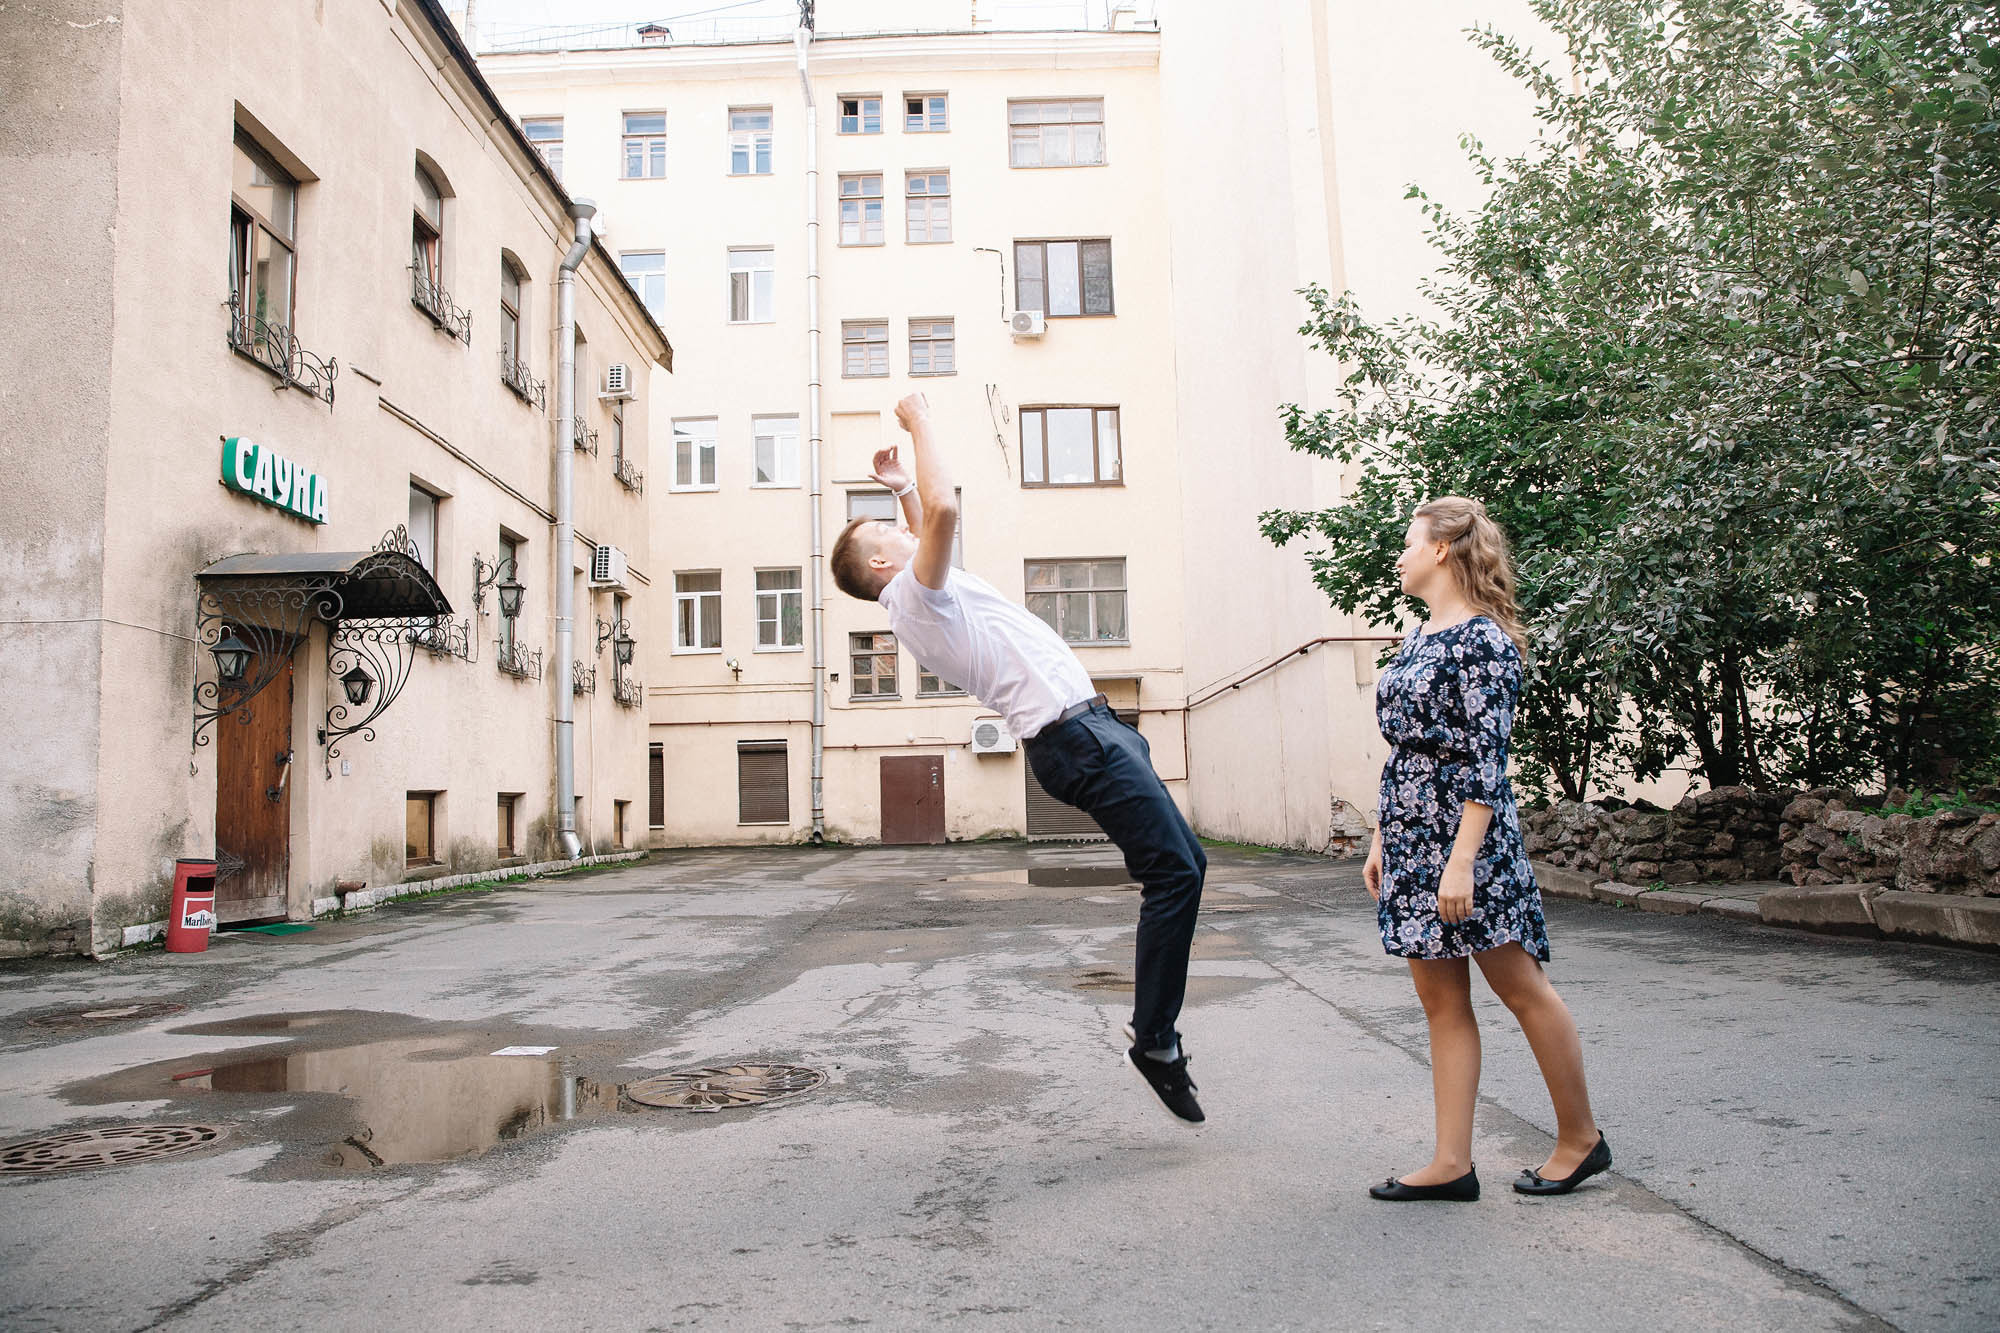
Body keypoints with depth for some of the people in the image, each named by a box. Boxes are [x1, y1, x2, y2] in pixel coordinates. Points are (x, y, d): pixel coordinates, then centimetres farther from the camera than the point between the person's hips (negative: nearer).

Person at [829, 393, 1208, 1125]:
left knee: (1183, 863, 13)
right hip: (1074, 732, -10)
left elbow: (932, 528, 42)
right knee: (1175, 871, -13)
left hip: (1089, 725, 10)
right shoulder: (915, 594, -8)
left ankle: (1152, 1010, 20)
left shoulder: (924, 592, 21)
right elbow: (944, 512, -23)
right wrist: (918, 424, -11)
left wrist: (903, 488, 31)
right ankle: (1155, 1039, -6)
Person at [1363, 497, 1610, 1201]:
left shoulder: (1482, 639, -11)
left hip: (1466, 839, -9)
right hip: (1410, 840, 9)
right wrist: (1382, 840, 16)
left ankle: (1581, 1137, 24)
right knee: (1441, 1000, 9)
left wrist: (1463, 860, -21)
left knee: (1522, 988, 6)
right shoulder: (1418, 639, 14)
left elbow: (1486, 759, -17)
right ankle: (1452, 1163, 15)